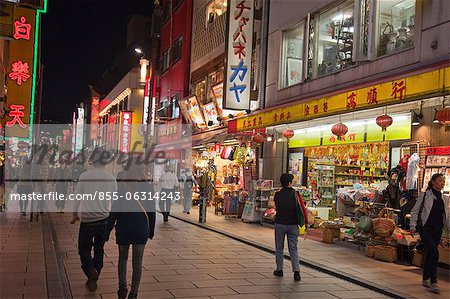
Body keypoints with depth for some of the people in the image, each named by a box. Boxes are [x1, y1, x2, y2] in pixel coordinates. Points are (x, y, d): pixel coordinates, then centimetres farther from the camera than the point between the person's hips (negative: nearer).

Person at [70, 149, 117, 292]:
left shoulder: (84, 176, -8)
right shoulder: (111, 178, -1)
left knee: (84, 248, 10)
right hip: (104, 219, 2)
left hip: (87, 219, -2)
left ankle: (91, 271, -15)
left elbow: (77, 197, -2)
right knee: (99, 249, 15)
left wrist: (75, 214, 12)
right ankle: (93, 279, 17)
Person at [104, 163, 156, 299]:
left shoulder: (122, 187, -10)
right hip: (141, 228, 1)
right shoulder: (148, 188, -6)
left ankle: (122, 285, 9)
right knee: (137, 262, 9)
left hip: (123, 228, -1)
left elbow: (114, 212, -7)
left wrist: (107, 232, 1)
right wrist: (151, 230, 13)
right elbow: (152, 212, 1)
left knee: (123, 257, 20)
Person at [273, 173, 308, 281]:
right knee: (293, 249, 7)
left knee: (279, 248, 14)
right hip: (293, 225, 0)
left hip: (280, 224, 0)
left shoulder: (277, 195, -5)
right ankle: (296, 271, -5)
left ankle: (279, 269, 22)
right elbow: (303, 209, -5)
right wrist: (306, 222, 2)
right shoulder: (296, 194, -6)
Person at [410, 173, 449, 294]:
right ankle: (433, 283, -15)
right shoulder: (425, 196, -4)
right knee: (434, 253, -17)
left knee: (430, 254, 12)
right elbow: (415, 211, 0)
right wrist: (413, 226, -4)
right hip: (425, 228, -5)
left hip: (437, 230, 5)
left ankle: (425, 279, 26)